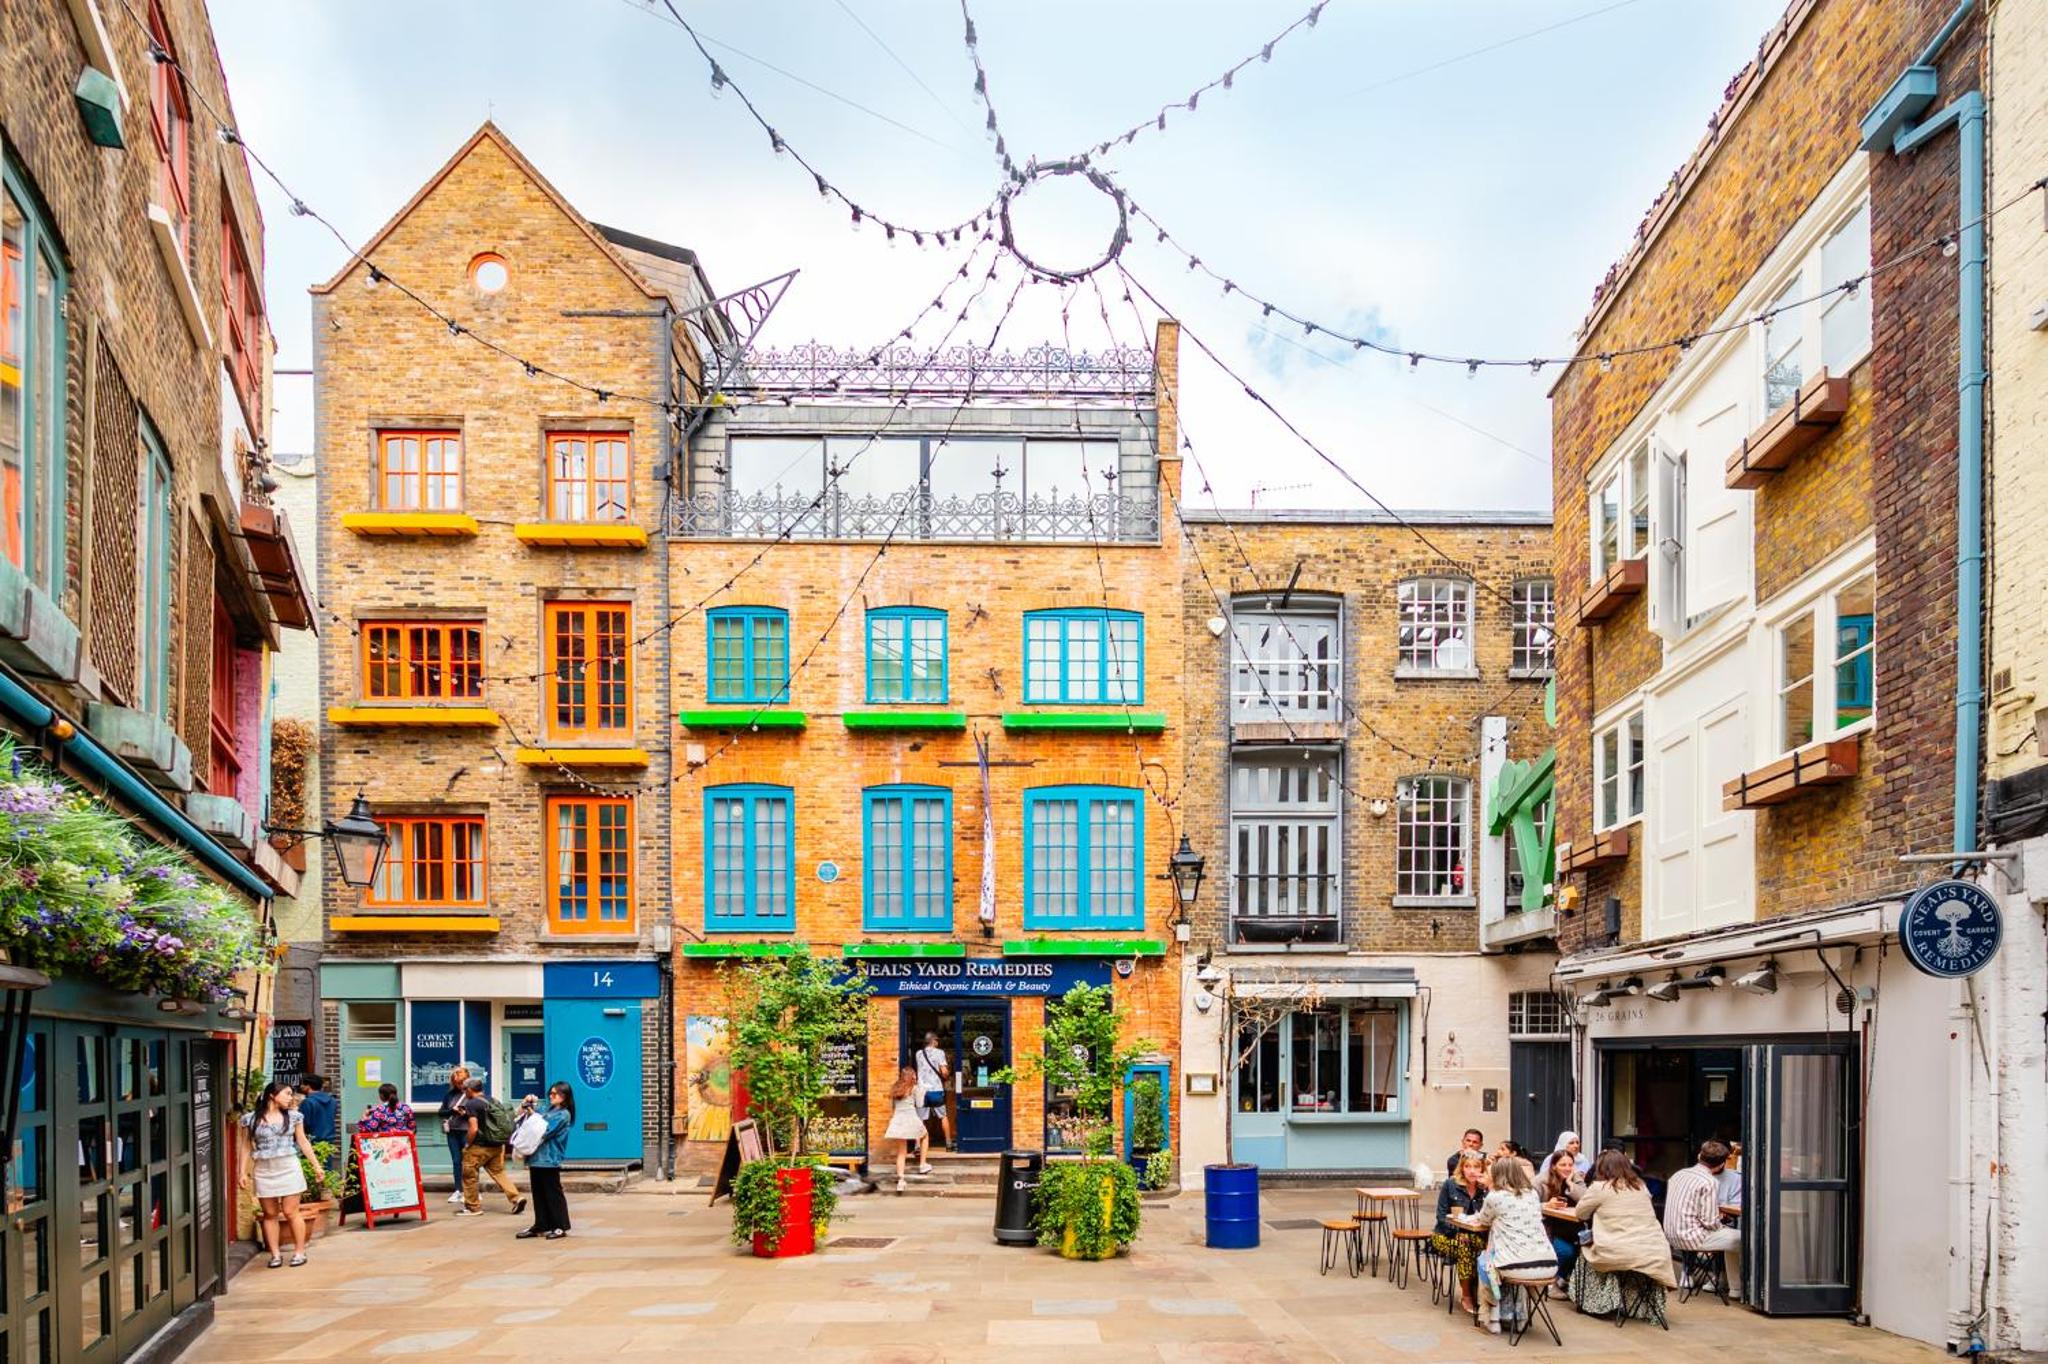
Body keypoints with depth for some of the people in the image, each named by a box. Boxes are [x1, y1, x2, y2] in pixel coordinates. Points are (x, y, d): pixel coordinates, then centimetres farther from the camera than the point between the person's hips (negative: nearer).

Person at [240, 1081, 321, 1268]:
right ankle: (275, 1254, 12)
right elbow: (247, 1147, 6)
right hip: (263, 1171, 0)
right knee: (270, 1214, 4)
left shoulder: (293, 1117, 7)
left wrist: (316, 1165, 7)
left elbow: (303, 1142, 10)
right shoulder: (252, 1119, 4)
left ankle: (299, 1251, 6)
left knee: (290, 1213, -2)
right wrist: (243, 1172, 0)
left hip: (288, 1168, 0)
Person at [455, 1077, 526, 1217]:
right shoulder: (492, 1100, 10)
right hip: (497, 1144, 7)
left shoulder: (471, 1104, -13)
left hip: (479, 1146, -7)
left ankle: (473, 1207, 15)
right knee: (499, 1172, 14)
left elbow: (473, 1128, -22)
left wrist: (467, 1144, -6)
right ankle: (516, 1198, 0)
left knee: (469, 1175, 8)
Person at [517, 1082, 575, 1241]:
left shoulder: (563, 1114, -7)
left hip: (549, 1160, -7)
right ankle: (540, 1226, 17)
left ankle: (560, 1227, 5)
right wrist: (526, 1104, 5)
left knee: (553, 1194, -1)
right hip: (536, 1158, 7)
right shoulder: (546, 1110, 15)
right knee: (538, 1194, 11)